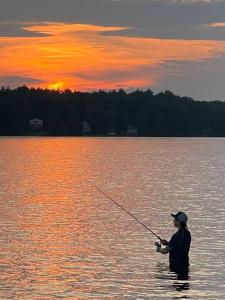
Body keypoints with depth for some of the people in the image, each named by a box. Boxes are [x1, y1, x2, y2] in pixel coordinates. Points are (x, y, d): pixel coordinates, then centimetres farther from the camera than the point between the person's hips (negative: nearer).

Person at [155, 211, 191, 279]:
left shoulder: (177, 236, -23)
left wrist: (158, 249, 3)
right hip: (185, 264, 9)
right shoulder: (187, 233, 6)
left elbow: (165, 251, -19)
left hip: (176, 265, -9)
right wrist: (168, 243, 10)